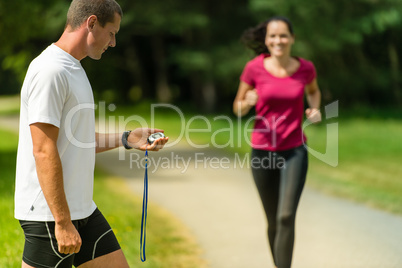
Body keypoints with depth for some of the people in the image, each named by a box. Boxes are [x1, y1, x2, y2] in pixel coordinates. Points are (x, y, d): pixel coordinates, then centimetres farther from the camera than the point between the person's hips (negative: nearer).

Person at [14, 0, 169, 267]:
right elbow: (44, 151, -22)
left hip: (83, 210, 10)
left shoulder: (73, 68, 16)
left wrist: (126, 139, 12)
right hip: (50, 215, -10)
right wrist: (62, 222, -22)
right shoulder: (50, 70, -16)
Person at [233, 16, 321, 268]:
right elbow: (238, 108, 2)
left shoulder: (305, 67, -5)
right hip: (263, 152, 0)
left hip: (294, 152, 0)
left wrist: (315, 110, -3)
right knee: (273, 221, 13)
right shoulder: (254, 67, -9)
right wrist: (248, 102, -22)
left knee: (286, 217, -18)